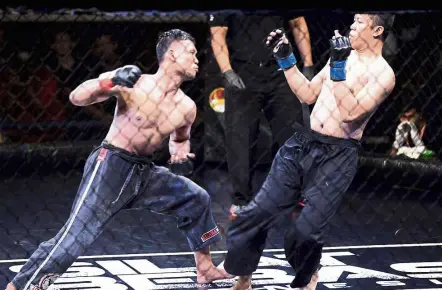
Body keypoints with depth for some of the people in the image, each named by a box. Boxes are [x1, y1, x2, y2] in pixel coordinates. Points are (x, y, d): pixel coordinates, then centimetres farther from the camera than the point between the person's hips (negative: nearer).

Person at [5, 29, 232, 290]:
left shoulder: (186, 108, 4)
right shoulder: (133, 83, -13)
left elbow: (180, 137, 26)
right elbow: (76, 98, -12)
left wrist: (180, 148, 1)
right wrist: (107, 83, -31)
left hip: (145, 172, 7)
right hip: (111, 166, -7)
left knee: (196, 200, 15)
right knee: (75, 237, -17)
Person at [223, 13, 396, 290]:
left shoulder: (383, 75, -9)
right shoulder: (343, 55, 14)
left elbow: (351, 113, -20)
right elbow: (307, 94, 19)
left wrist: (338, 67, -25)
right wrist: (286, 59, 11)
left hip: (337, 156, -6)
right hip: (302, 143, 7)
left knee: (305, 232, -7)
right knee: (256, 214, 1)